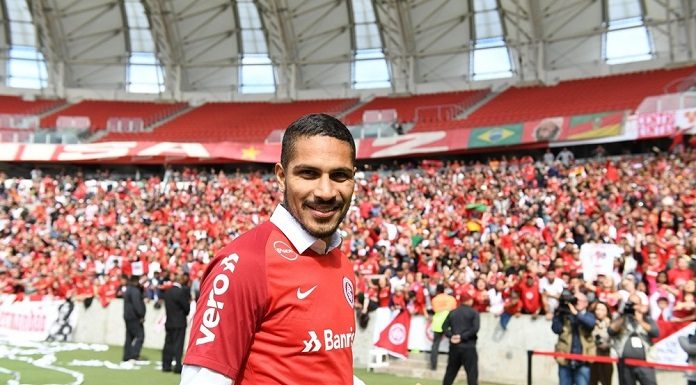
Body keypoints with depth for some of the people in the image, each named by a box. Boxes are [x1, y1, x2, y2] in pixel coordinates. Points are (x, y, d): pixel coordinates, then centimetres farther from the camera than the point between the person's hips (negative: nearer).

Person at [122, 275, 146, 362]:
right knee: (140, 335, -9)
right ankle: (134, 354, -17)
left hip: (128, 316, 10)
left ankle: (127, 356, 13)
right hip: (134, 317, -10)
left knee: (129, 337, 13)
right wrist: (141, 316, -18)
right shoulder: (135, 291, -16)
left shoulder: (127, 289, 16)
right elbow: (137, 305, -22)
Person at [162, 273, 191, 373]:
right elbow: (187, 307, -14)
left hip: (169, 322, 7)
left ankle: (166, 365, 17)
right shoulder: (181, 291, -16)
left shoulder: (167, 291, 8)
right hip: (179, 323, -7)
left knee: (168, 344, 12)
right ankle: (177, 366, -3)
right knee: (178, 345, -3)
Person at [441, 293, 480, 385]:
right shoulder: (474, 312, -2)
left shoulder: (452, 312, 13)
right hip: (468, 347, -5)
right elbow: (475, 328, -15)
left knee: (450, 372, 14)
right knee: (472, 373, -4)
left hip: (454, 346, 5)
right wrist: (462, 337, -13)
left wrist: (451, 336, -6)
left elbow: (444, 327, 5)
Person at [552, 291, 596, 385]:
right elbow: (556, 329, -6)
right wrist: (558, 314, -11)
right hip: (565, 359, 1)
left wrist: (576, 313, -24)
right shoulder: (565, 315, 8)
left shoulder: (588, 316, 7)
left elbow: (591, 324, -16)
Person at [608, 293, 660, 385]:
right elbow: (611, 331, -6)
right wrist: (623, 318, -13)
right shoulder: (621, 319, 13)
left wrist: (640, 321, -11)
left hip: (644, 362, -1)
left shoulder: (647, 319, 14)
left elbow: (656, 332, -5)